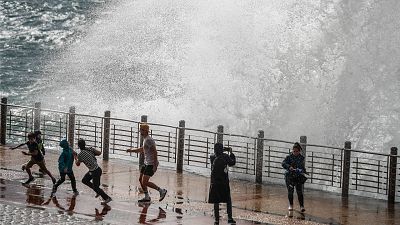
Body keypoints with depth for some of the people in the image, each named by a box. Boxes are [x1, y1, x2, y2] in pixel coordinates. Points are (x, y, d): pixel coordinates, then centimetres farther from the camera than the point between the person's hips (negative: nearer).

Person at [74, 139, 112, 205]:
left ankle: (107, 198, 12)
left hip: (95, 172, -8)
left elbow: (77, 164, 0)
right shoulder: (90, 149, -3)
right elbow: (99, 153, -4)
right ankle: (98, 191, 22)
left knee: (96, 187, 4)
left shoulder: (80, 155, -17)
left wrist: (75, 157, 17)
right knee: (84, 180, 18)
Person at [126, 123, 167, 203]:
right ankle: (147, 197, 20)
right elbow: (142, 149, 33)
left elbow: (154, 152, -23)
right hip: (147, 163, 10)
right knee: (141, 180, 12)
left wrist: (155, 165, -25)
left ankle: (162, 191, -3)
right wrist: (131, 150, 39)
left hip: (151, 164, -10)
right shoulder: (145, 139, 15)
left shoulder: (149, 140, -17)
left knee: (145, 182, -12)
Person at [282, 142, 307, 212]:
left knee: (299, 192, -7)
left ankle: (302, 206, -8)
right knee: (290, 191, 3)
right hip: (289, 176, -1)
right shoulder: (289, 157, -4)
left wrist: (305, 172, 3)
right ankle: (291, 205, 20)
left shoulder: (301, 158, 7)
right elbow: (283, 163, -16)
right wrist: (289, 167, -33)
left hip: (298, 177, 1)